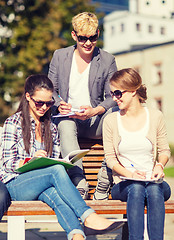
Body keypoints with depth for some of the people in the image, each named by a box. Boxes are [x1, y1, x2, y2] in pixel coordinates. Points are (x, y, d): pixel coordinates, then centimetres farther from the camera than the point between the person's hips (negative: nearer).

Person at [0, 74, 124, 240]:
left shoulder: (51, 128, 21)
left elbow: (55, 161, 18)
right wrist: (31, 160, -22)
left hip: (41, 185, 4)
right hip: (15, 185, -3)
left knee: (54, 193, -35)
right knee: (57, 171, -33)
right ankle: (88, 217, -42)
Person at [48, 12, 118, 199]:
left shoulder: (107, 60, 7)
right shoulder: (60, 56, 10)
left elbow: (112, 98, 2)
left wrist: (94, 111, -19)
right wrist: (59, 105, -12)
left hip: (94, 121, 0)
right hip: (66, 118, 0)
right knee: (65, 125, -38)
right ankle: (79, 182, -52)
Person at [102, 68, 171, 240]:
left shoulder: (155, 117, 7)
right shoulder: (111, 120, 5)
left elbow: (164, 150, 15)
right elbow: (110, 158, 5)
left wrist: (160, 164, -8)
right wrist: (129, 174, -12)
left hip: (153, 181, 0)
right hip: (123, 184, 0)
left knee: (154, 190, -35)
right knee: (136, 189, -36)